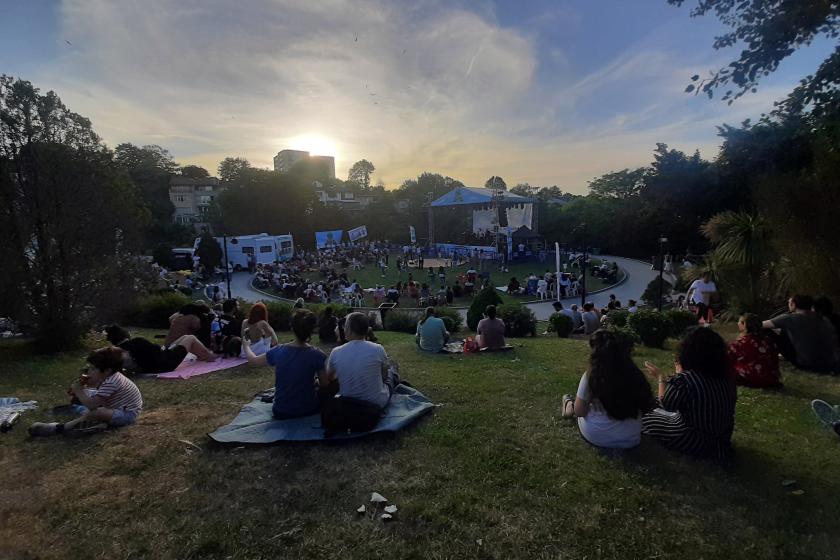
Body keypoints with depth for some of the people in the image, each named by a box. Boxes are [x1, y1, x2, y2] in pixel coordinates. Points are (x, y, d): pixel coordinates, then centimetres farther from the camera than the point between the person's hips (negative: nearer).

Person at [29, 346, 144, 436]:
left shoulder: (110, 383, -26)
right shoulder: (109, 376, 1)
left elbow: (91, 405, -29)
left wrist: (78, 390, -18)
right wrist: (82, 385, -2)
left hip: (127, 414, -11)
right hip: (116, 406, 11)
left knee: (96, 412, -35)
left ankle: (59, 428, -23)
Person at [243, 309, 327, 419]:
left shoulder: (278, 351, -12)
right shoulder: (317, 355, -19)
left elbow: (253, 360, 6)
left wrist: (246, 345, 26)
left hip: (281, 413, 3)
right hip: (308, 410, -3)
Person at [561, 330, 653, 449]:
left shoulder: (590, 375, -19)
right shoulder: (635, 374, -11)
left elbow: (579, 412, -12)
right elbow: (647, 407, 1)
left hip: (595, 437, -3)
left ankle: (569, 407, 54)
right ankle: (571, 407, 51)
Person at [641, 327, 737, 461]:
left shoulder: (684, 379, -28)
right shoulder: (724, 376, -8)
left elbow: (665, 405, -11)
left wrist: (660, 378, 2)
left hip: (695, 443, -7)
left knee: (647, 418, 12)